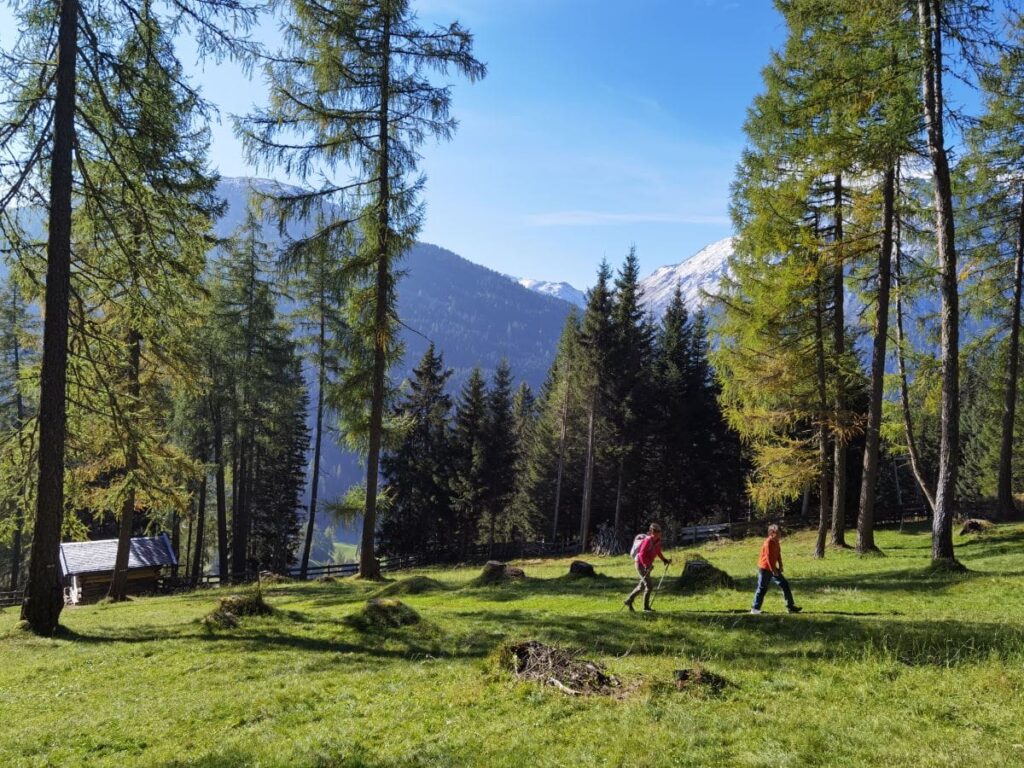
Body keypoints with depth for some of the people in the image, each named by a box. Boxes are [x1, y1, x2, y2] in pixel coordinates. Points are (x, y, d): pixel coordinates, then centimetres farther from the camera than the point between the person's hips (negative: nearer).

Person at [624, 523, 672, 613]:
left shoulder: (658, 541, 2)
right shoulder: (648, 541, -24)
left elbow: (658, 552, 16)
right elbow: (642, 555, -27)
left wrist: (665, 560, 9)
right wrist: (647, 565, -32)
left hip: (647, 564, 9)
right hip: (641, 564, -9)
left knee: (642, 586, 15)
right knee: (648, 586, -11)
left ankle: (628, 601, 26)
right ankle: (646, 607, -1)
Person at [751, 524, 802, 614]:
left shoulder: (776, 542, 6)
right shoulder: (768, 543, -20)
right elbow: (768, 557, -22)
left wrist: (780, 566, 5)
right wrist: (773, 570, -20)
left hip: (773, 568, 9)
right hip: (765, 569, -9)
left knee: (785, 585, 5)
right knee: (762, 589, -2)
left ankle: (790, 606, 9)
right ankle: (755, 608, 8)